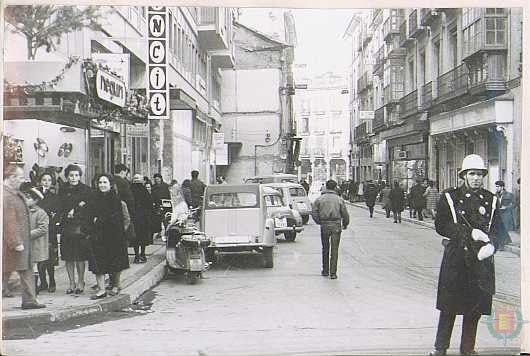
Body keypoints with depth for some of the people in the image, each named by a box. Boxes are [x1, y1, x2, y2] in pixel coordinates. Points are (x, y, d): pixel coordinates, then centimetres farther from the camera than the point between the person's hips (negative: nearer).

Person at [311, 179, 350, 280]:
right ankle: (333, 273, 0)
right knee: (334, 250, 2)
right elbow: (345, 214, 0)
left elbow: (314, 213, -2)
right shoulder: (339, 199, -1)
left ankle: (325, 271, 24)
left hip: (324, 226, 2)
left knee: (325, 249, 16)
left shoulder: (319, 199, 2)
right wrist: (345, 224, 17)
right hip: (336, 226, -1)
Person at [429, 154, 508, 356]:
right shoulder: (449, 197, 1)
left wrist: (491, 244, -12)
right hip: (455, 257, -3)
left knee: (475, 306, 7)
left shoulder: (490, 199, 11)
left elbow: (498, 228, 10)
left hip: (481, 259, 3)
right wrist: (470, 233, -15)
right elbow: (441, 226, -6)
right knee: (449, 305, 1)